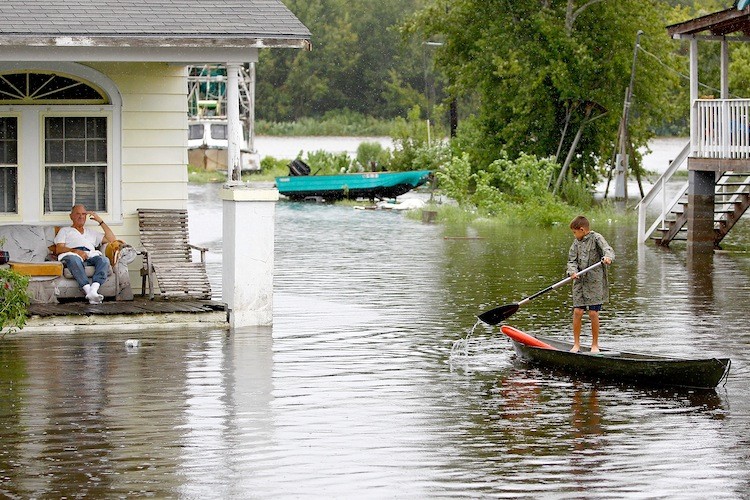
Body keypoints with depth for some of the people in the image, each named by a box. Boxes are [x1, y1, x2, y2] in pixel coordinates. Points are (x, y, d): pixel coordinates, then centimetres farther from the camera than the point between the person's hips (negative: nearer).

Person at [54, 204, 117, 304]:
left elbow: (112, 239, 30)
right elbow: (58, 249, 12)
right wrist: (75, 251, -8)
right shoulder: (65, 230, 31)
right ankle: (88, 290, -54)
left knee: (104, 260, -34)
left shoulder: (91, 232, 40)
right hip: (71, 254, -3)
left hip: (90, 255, 3)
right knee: (74, 260, -42)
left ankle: (93, 291, -52)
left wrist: (100, 221, 27)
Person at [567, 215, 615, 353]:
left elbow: (608, 249, -18)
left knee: (593, 313, -5)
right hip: (580, 281, 4)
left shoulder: (596, 238, -4)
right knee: (577, 311, -3)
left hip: (595, 281, -4)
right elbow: (572, 260, 8)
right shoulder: (577, 242, 12)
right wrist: (573, 271, -13)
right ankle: (576, 343, 8)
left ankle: (595, 344, 9)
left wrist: (608, 257, -41)